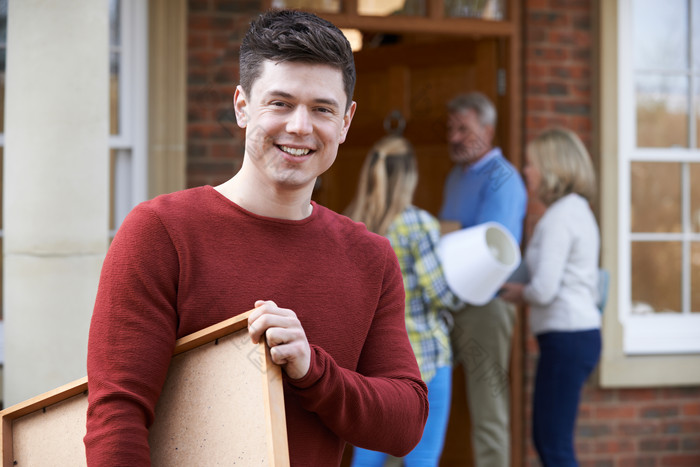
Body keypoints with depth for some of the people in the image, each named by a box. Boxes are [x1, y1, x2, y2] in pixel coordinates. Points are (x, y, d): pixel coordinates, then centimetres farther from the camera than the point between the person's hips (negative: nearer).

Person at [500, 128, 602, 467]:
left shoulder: (559, 216, -14)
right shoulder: (579, 211, 16)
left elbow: (544, 289, -22)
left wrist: (520, 293, -1)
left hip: (566, 337, -10)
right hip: (583, 333, 10)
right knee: (545, 438, 16)